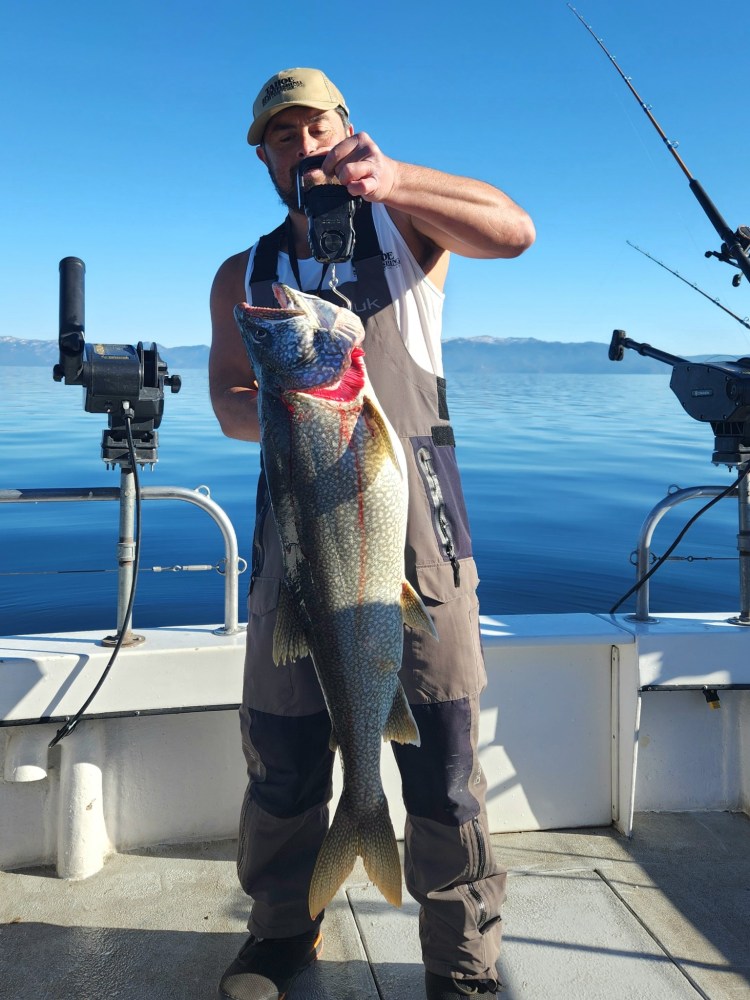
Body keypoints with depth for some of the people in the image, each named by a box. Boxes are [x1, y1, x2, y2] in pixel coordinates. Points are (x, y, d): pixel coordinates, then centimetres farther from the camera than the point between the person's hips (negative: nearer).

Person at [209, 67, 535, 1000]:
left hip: (413, 505, -2)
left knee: (442, 747, -2)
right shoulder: (244, 276, 18)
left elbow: (513, 231, -8)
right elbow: (229, 401, 4)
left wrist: (394, 179, -24)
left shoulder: (408, 223, 13)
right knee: (282, 745, 7)